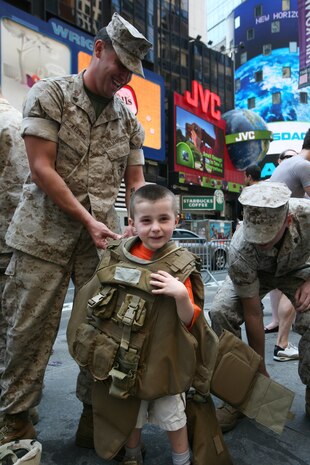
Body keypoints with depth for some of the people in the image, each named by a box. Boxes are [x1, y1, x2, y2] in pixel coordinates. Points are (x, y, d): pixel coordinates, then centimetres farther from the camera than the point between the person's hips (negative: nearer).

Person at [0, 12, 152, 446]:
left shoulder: (128, 119, 13)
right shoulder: (50, 94, 1)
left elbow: (135, 181, 12)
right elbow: (42, 169, -9)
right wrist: (88, 221, -13)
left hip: (101, 236, 4)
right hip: (45, 232, -3)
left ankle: (94, 406, 25)